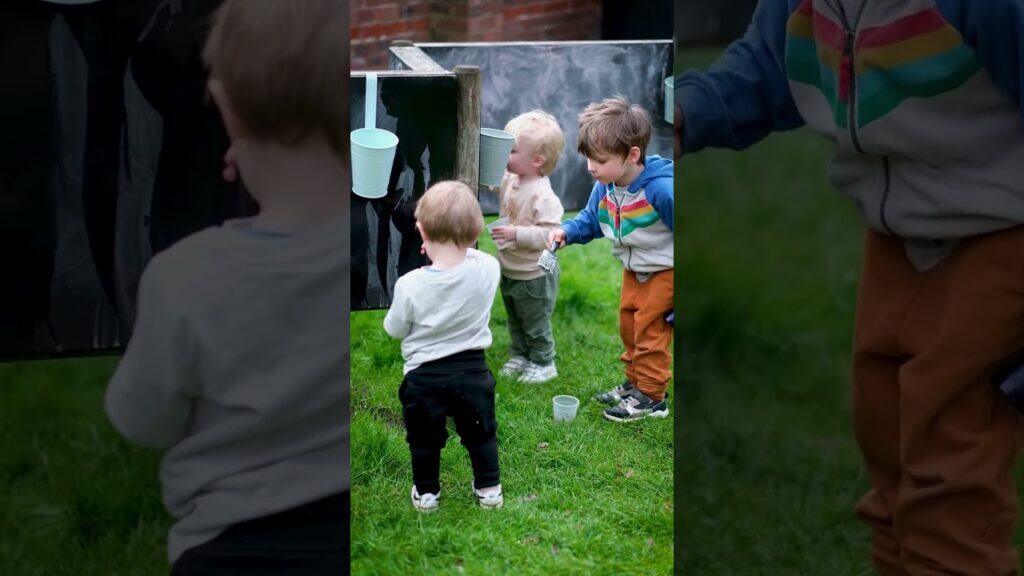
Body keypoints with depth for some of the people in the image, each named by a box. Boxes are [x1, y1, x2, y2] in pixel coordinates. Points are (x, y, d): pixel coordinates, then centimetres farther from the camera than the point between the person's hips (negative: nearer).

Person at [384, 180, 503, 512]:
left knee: (424, 438, 18)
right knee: (480, 433, 22)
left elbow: (395, 329, -4)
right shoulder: (488, 270, -16)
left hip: (423, 375, -2)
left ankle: (426, 492, 30)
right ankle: (489, 489, 31)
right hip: (473, 371, 2)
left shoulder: (410, 285, -22)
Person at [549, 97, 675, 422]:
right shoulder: (605, 187, -12)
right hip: (634, 269, 8)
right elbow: (590, 220, 5)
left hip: (665, 270, -8)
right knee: (629, 322, 17)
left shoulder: (662, 189, -33)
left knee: (650, 326, -5)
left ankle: (651, 397, 7)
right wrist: (566, 232, -17)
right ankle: (634, 383, 34)